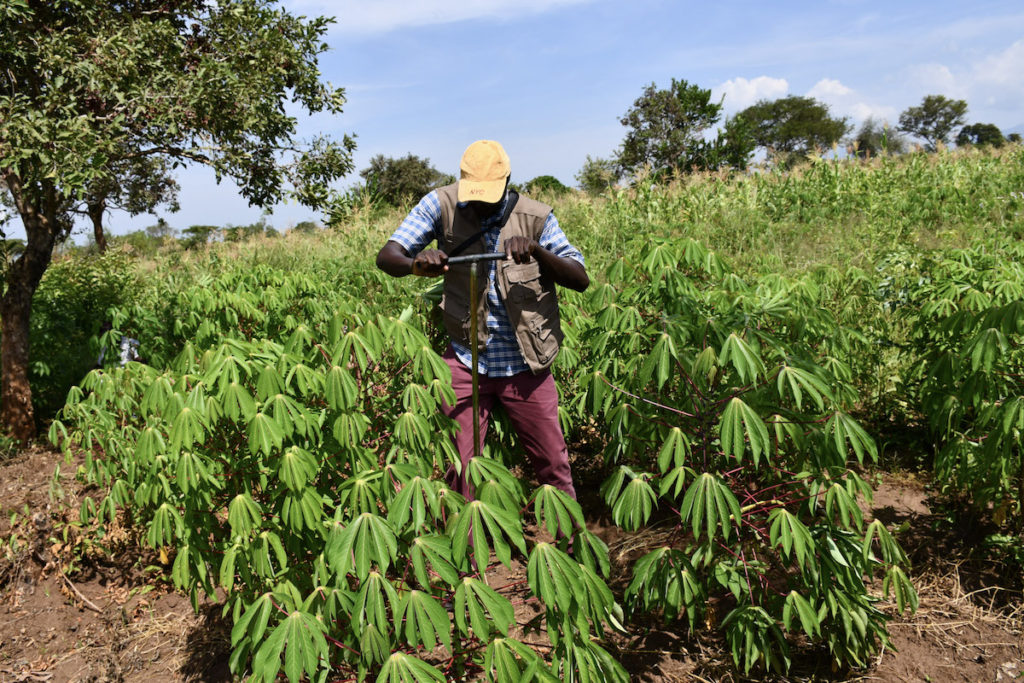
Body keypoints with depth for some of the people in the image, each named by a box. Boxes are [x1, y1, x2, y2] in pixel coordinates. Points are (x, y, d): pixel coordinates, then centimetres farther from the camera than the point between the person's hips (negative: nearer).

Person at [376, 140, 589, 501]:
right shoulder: (442, 205, -7)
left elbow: (581, 279, -9)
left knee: (554, 465, 11)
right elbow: (386, 256, -12)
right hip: (466, 360, 0)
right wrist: (415, 263, -36)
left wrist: (537, 250, -28)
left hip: (525, 363, 0)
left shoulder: (535, 217, -7)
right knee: (458, 469, 5)